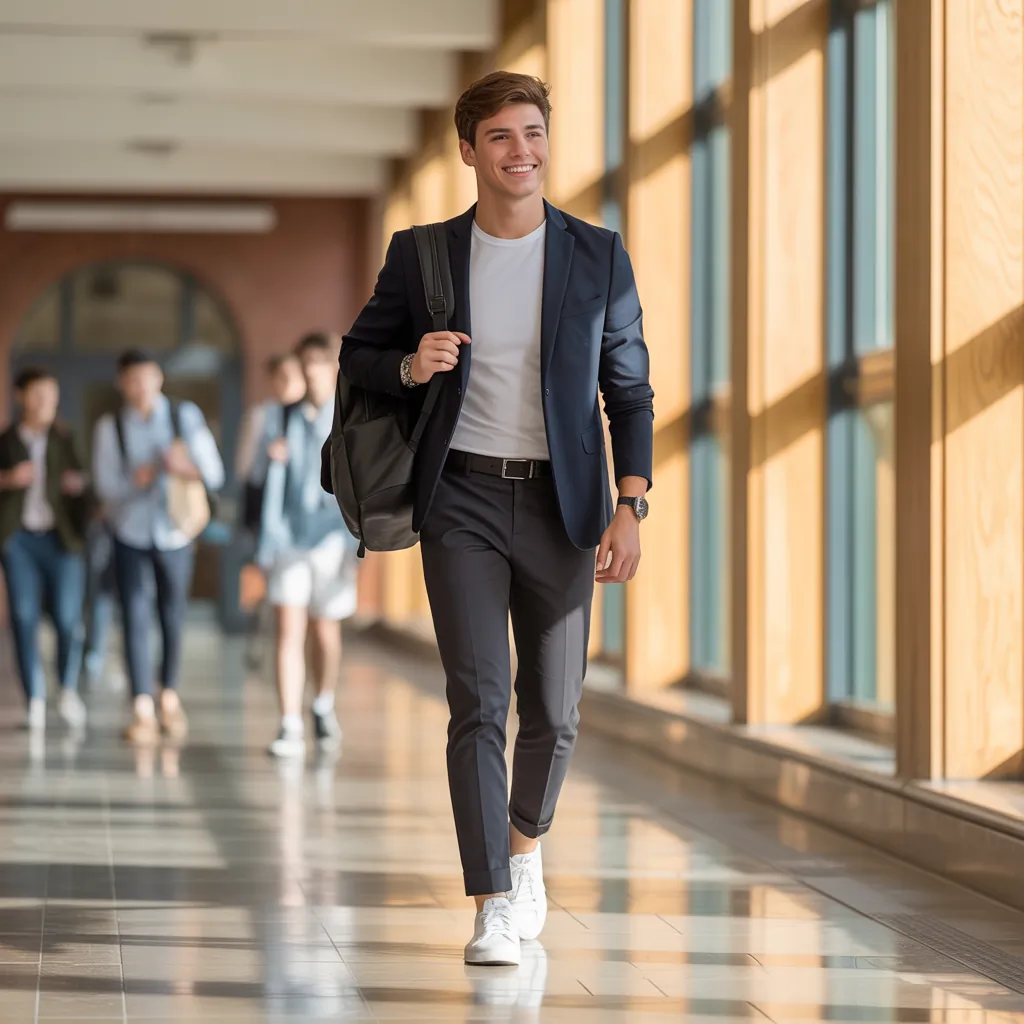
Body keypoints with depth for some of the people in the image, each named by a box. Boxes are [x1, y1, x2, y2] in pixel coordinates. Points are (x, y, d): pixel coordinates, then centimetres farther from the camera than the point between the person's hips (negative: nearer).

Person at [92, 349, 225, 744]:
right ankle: (143, 711, -3)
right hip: (131, 536, 0)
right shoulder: (110, 427, -3)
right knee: (135, 619, -6)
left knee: (173, 619, 8)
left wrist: (186, 468, -26)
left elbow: (214, 474, -5)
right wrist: (152, 472, -23)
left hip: (173, 533, 1)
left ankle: (169, 697, 29)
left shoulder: (185, 417, -3)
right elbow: (106, 485, -9)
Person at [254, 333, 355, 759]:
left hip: (331, 535, -1)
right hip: (287, 534, 1)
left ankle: (324, 707, 35)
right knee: (288, 630, -9)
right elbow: (258, 469, 16)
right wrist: (270, 455, -7)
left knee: (325, 631, 9)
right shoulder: (283, 417, 9)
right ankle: (290, 728, -11)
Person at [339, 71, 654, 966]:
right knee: (480, 701, -11)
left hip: (559, 503, 1)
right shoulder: (422, 255, 2)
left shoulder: (599, 257, 3)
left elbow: (629, 391, 4)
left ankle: (524, 846, 36)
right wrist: (410, 367, -11)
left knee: (553, 712, 7)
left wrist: (630, 508, -6)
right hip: (463, 499, -1)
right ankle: (494, 907, -10)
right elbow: (358, 354, 12)